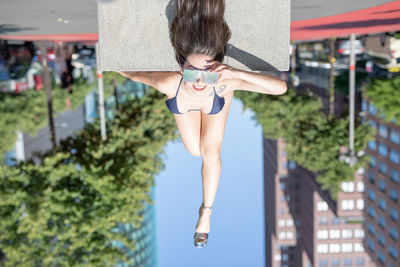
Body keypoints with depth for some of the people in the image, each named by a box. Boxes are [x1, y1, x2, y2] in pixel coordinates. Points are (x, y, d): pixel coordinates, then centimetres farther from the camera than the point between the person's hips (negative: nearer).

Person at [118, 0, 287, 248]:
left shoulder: (223, 83, -49)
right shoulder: (169, 83, -49)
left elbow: (281, 87, -53)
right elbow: (133, 74, -31)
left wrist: (237, 73, -63)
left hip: (216, 99, -1)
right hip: (182, 101, 1)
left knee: (210, 151, -3)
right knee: (195, 151, 13)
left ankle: (206, 211, 21)